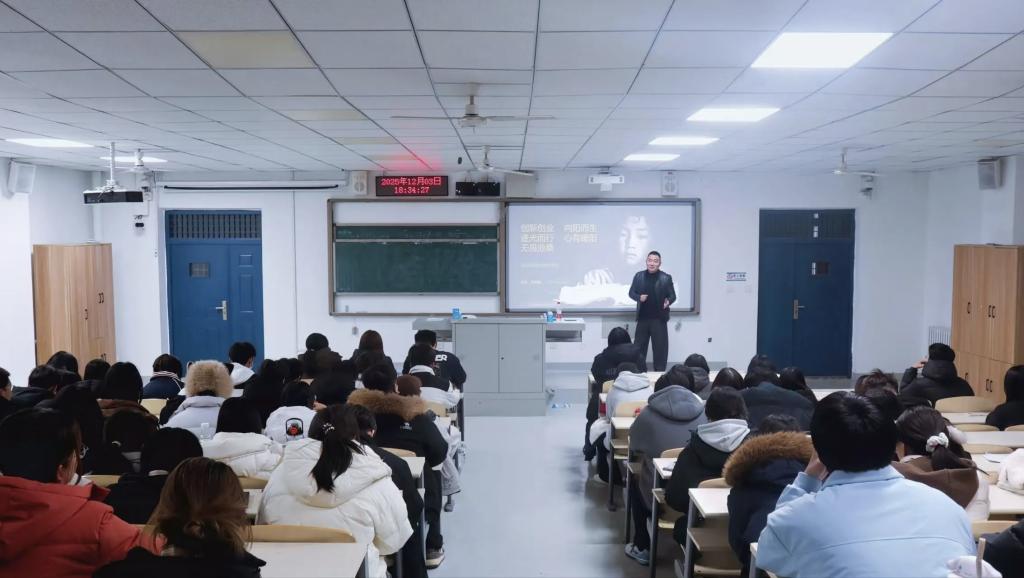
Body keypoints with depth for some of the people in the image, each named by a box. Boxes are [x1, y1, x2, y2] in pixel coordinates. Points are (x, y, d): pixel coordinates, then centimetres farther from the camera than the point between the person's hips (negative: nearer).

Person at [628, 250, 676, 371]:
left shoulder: (666, 278, -2)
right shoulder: (639, 276, 5)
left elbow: (672, 296, 1)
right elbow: (631, 292, 10)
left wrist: (668, 302, -21)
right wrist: (639, 297, -11)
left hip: (659, 318, -2)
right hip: (642, 318, 2)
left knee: (660, 348, 2)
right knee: (639, 347, 8)